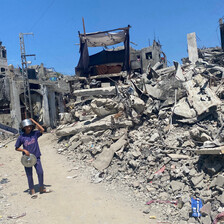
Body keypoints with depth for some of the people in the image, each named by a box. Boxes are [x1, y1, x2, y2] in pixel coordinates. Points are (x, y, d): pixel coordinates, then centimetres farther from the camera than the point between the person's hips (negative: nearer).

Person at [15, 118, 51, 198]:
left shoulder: (35, 134, -1)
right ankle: (32, 191, 18)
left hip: (36, 157, 1)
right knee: (29, 175, 6)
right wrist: (24, 150, -16)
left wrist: (34, 122, -14)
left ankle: (41, 188, 20)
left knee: (40, 172, 1)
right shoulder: (21, 137, -5)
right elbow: (17, 148, 1)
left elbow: (42, 130, -16)